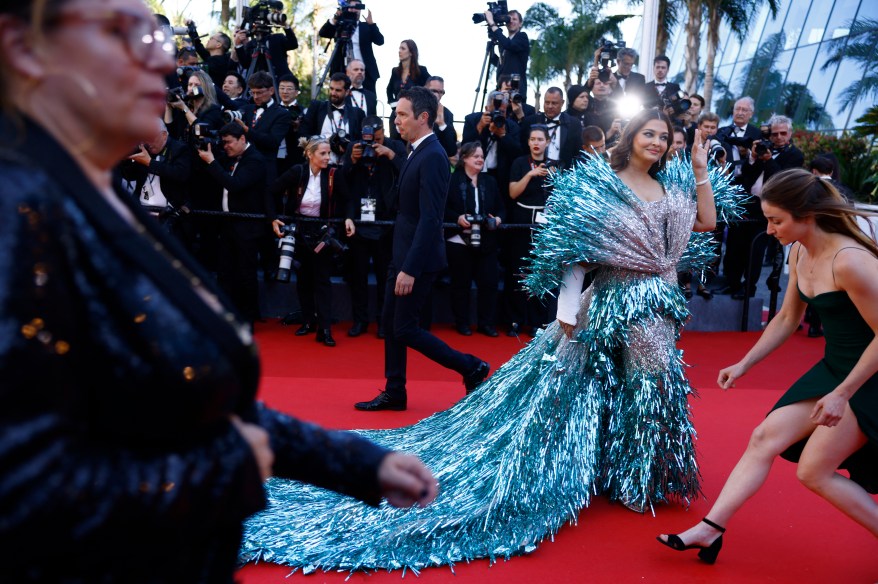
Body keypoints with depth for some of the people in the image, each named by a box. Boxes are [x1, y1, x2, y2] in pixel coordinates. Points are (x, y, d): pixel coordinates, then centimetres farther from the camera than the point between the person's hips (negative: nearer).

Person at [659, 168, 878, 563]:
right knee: (765, 437, 3)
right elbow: (787, 319, 12)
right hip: (833, 368, 8)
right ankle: (709, 530, 7)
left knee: (813, 471, -4)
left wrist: (842, 394, -21)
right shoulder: (799, 252, 1)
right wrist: (744, 364, 11)